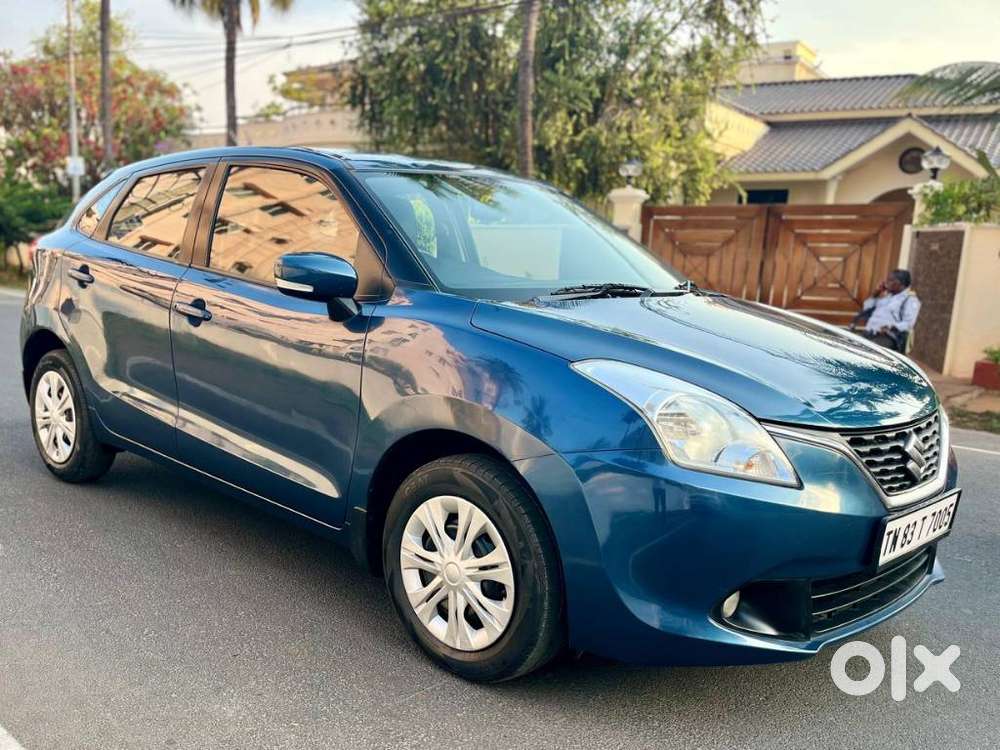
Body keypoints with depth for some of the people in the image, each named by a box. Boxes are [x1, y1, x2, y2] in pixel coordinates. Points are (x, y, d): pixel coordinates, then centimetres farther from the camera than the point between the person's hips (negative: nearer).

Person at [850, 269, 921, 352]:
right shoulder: (887, 296, 27)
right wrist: (875, 293, 17)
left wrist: (890, 328, -25)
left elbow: (908, 324, -9)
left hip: (887, 336, -7)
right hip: (868, 333, 7)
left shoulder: (910, 300, 3)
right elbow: (866, 308, 28)